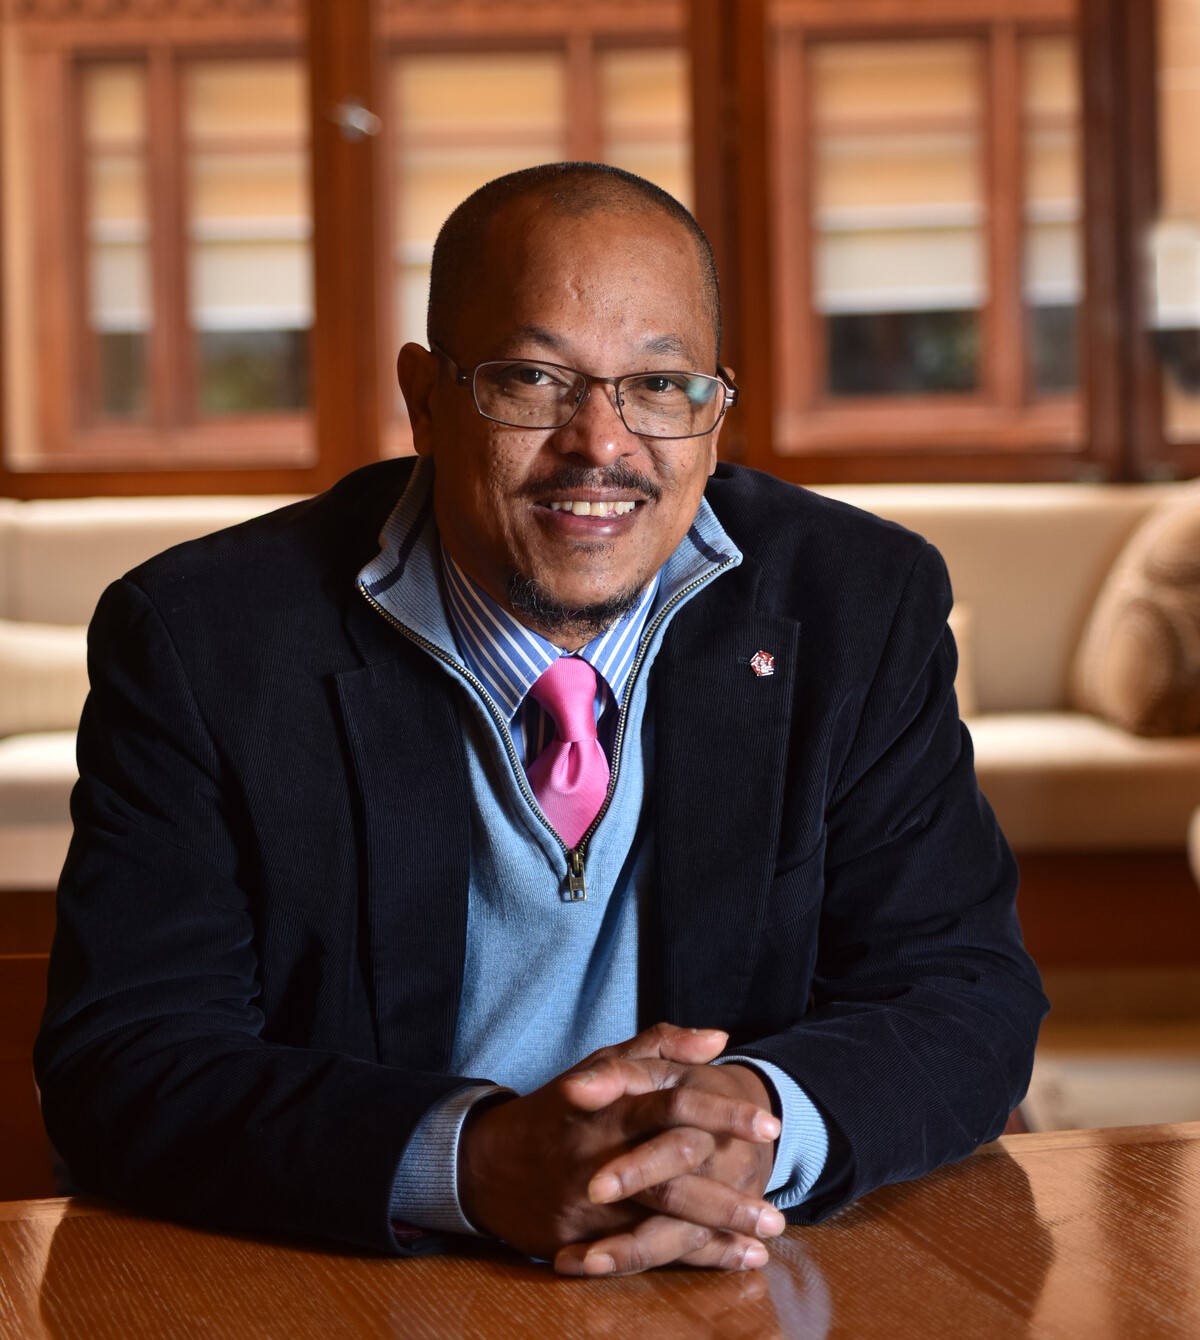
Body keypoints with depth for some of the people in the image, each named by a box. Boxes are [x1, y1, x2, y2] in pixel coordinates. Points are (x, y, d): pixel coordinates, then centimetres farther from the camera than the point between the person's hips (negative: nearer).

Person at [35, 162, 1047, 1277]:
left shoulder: (861, 609, -2)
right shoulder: (201, 643, -8)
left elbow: (964, 998, -3)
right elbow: (121, 1056, -13)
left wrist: (761, 1120, -24)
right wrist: (473, 1160, -29)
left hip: (752, 1288, 3)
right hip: (328, 1298, -2)